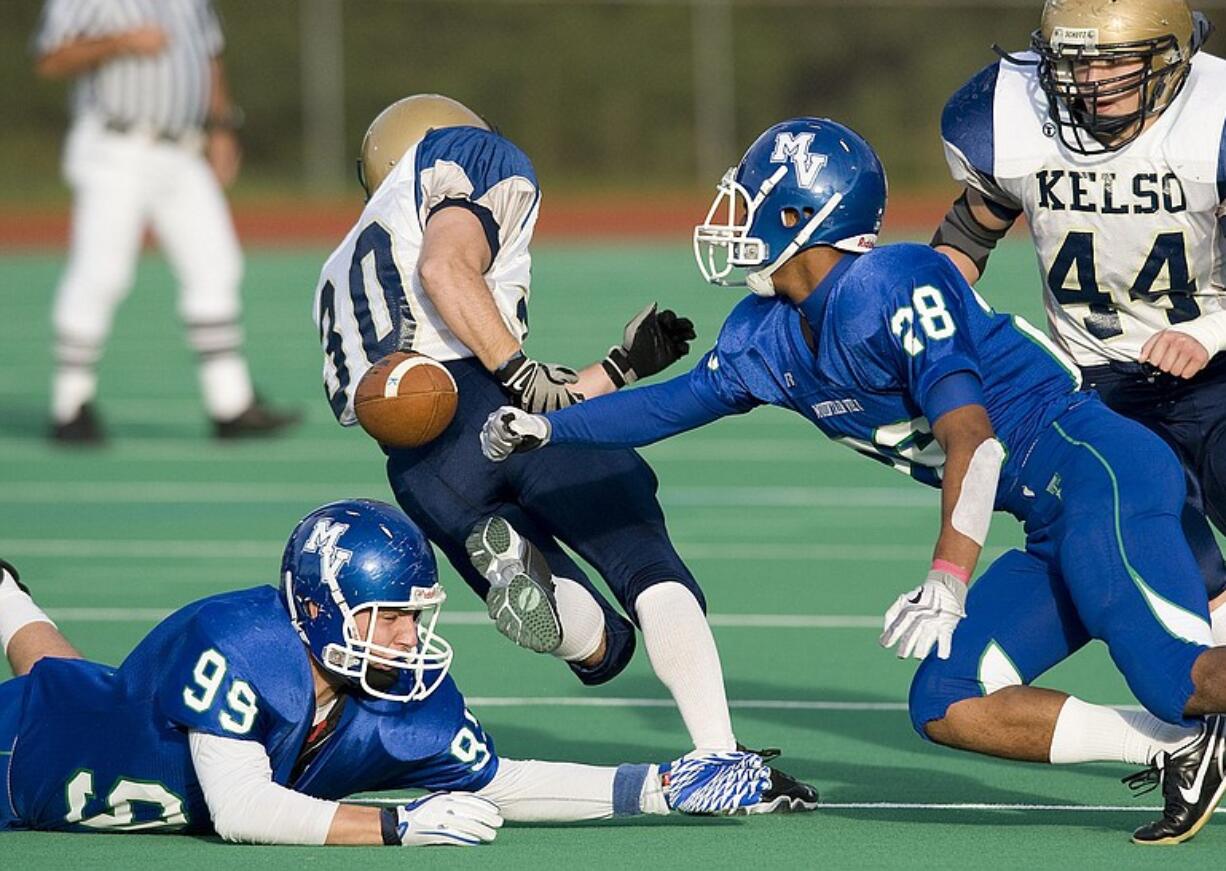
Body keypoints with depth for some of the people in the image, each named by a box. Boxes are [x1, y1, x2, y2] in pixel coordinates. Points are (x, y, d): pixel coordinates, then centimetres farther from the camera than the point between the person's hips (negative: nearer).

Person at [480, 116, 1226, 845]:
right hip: (1054, 534, 9)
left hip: (1093, 469, -9)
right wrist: (544, 427, 25)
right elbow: (680, 401, 29)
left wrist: (947, 583, -29)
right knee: (946, 708, 1)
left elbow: (971, 439, -22)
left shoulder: (888, 288, -15)